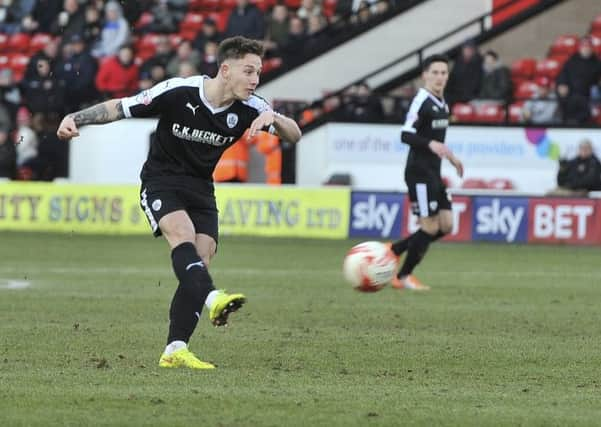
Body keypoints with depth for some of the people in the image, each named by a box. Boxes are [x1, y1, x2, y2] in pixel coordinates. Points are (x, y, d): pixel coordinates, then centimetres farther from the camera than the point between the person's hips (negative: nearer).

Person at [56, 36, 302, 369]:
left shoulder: (249, 108, -8)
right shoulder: (178, 92, -20)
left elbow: (294, 134, -7)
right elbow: (119, 107, -13)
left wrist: (274, 119, -29)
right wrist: (75, 118, -25)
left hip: (200, 188, 5)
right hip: (161, 181, -5)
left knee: (199, 263, -8)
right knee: (182, 233, -32)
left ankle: (175, 350, -7)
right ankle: (212, 298, -52)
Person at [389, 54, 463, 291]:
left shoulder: (441, 102, 13)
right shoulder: (422, 101, -15)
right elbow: (406, 135, -22)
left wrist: (450, 156, 27)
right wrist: (431, 144, -36)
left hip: (433, 173, 9)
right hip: (419, 172, -9)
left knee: (446, 225, 5)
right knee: (430, 227, -7)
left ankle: (392, 250, 17)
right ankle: (403, 277, 8)